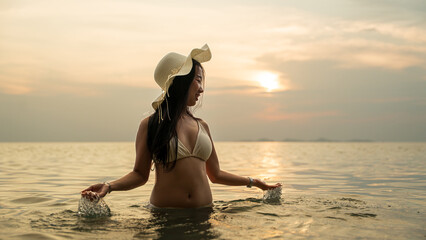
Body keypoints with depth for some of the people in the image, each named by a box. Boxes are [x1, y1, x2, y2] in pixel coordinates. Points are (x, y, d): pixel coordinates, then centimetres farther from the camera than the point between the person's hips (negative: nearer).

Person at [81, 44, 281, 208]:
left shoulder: (202, 126, 11)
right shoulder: (150, 125, 0)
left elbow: (215, 174, 17)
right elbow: (140, 174, 2)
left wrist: (253, 182, 19)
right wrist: (109, 186, -13)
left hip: (203, 211, 4)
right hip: (164, 214, -3)